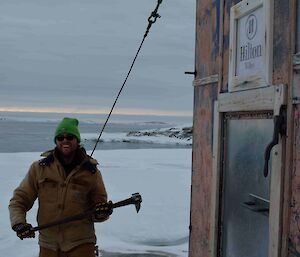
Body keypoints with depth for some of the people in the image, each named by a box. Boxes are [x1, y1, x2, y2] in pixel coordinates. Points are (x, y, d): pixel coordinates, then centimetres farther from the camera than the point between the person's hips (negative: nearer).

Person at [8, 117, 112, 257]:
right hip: (48, 246, 2)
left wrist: (101, 213, -15)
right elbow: (19, 200, 5)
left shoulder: (91, 171, 1)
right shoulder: (39, 168, 1)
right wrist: (18, 223, -11)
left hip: (81, 245, -1)